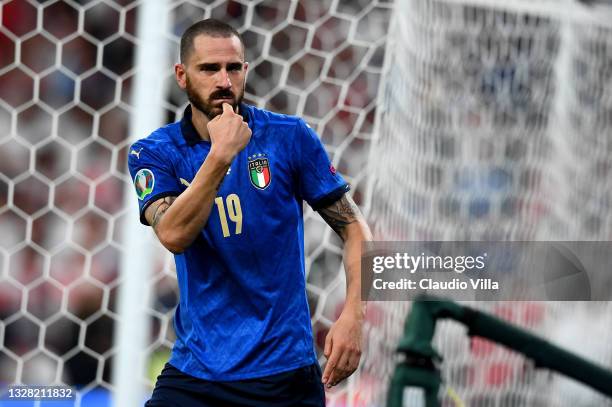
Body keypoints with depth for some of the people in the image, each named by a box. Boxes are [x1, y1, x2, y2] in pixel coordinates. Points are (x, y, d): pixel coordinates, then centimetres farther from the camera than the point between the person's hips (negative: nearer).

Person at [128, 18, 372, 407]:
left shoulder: (290, 137, -2)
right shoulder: (153, 153, 0)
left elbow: (354, 228, 1)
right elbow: (174, 235, -17)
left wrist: (352, 316, -12)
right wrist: (220, 156, -24)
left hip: (286, 371, 0)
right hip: (193, 372, 0)